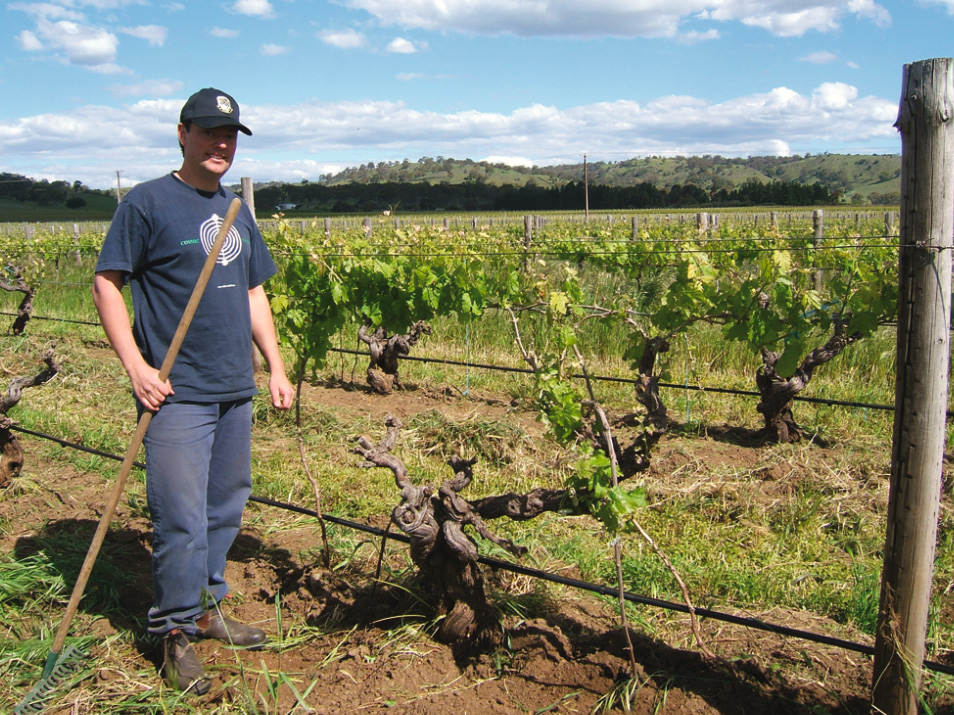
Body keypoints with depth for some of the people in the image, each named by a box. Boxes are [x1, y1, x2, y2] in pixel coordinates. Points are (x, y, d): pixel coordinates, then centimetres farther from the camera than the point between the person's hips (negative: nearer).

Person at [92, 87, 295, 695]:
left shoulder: (237, 210, 15)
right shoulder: (147, 203, -5)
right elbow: (107, 283, -6)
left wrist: (277, 368, 14)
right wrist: (135, 365, -16)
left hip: (236, 392, 7)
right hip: (177, 393, -7)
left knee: (226, 509, 14)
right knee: (181, 520, -5)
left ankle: (207, 608, 32)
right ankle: (175, 636, 12)